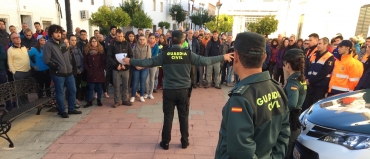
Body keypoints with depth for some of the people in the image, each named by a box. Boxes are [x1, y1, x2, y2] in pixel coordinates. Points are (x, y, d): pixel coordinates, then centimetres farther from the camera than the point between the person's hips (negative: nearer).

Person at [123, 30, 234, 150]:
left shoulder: (165, 54, -6)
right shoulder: (188, 54, -6)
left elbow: (148, 62, -5)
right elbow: (205, 61, -7)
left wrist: (130, 61, 8)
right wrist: (223, 57, 4)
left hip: (169, 90, 0)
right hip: (184, 90, 1)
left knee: (168, 117, 11)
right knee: (184, 117, 13)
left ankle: (165, 142, 21)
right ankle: (185, 142, 24)